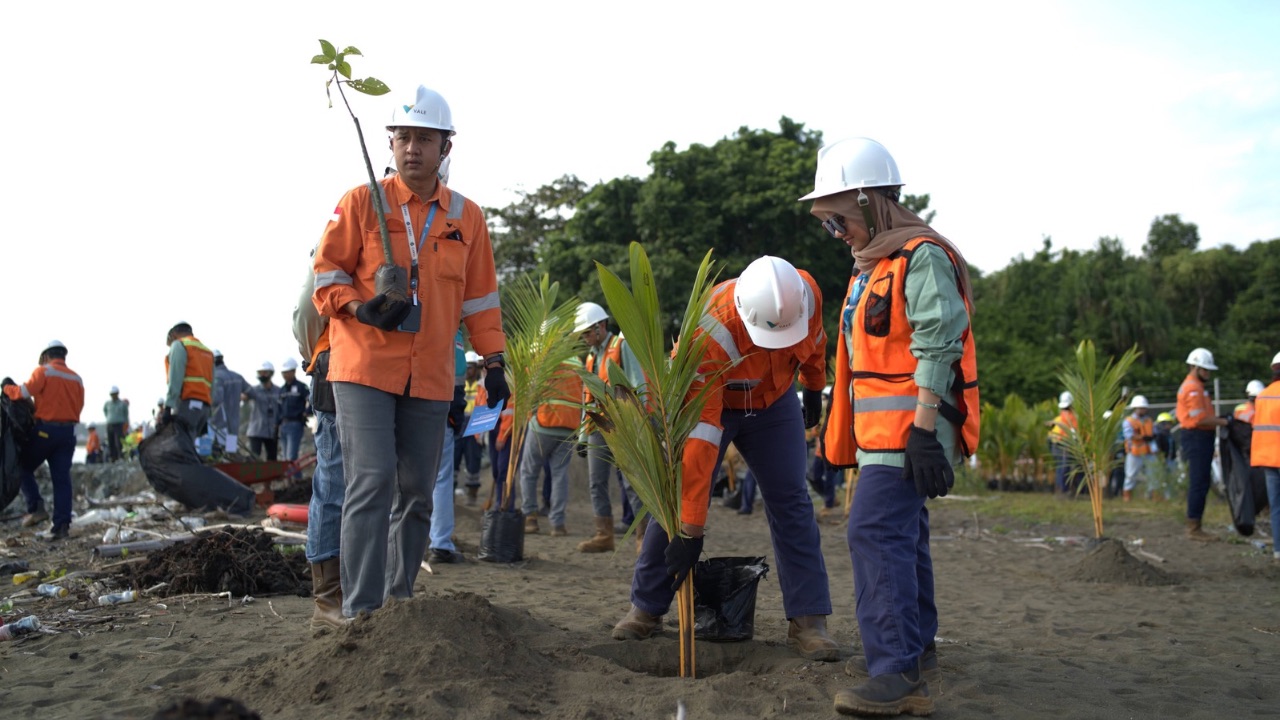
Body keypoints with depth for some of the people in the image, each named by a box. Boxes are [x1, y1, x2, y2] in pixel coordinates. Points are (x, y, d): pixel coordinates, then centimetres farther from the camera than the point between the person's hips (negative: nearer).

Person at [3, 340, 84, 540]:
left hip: (45, 429, -4)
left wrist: (7, 388, 2)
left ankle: (36, 508, 1)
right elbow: (79, 406, 9)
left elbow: (25, 392, -15)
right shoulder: (76, 378, 12)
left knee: (24, 467, 14)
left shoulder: (43, 371, -4)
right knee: (62, 478, 4)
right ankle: (61, 525, 2)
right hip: (69, 431, 4)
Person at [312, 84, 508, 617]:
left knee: (417, 494, 8)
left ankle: (399, 601, 21)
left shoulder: (467, 217, 12)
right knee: (372, 483, -13)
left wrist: (493, 361, 8)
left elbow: (479, 297, 15)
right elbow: (326, 274, 2)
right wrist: (362, 307, -17)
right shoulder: (361, 202, 2)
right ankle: (360, 612, -9)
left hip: (430, 378, 4)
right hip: (365, 368, -4)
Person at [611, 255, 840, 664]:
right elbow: (700, 433, -40)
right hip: (709, 403, -3)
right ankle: (646, 609, 10)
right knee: (676, 500, -6)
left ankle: (808, 622, -1)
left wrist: (814, 388, 16)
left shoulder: (805, 293, -27)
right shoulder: (713, 335, -40)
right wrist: (691, 528, -39)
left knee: (791, 502, -5)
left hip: (775, 404, 4)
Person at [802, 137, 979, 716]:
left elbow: (939, 348, -21)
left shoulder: (922, 258, -13)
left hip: (909, 427, -11)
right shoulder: (870, 265, 19)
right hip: (880, 430, 11)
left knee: (875, 534, -17)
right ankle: (917, 653, 30)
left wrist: (923, 432, -26)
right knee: (902, 537, 17)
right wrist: (846, 435, 23)